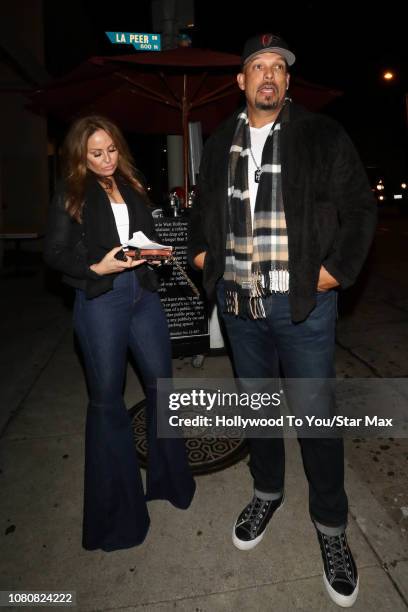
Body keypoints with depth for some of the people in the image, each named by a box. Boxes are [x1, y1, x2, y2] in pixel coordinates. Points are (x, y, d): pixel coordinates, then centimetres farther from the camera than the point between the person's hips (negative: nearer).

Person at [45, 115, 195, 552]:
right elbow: (55, 253, -2)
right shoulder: (70, 195, 2)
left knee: (160, 382, 9)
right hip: (100, 298, -4)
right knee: (106, 398, 4)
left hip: (142, 291, 5)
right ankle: (115, 501, 23)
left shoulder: (132, 188, 15)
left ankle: (168, 477, 31)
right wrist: (97, 268, -18)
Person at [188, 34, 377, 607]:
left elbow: (360, 209, -1)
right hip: (238, 302, 4)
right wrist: (200, 250, 10)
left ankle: (331, 526, 28)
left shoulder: (323, 136, -1)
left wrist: (337, 270, -9)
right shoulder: (220, 144, 10)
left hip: (303, 303, -3)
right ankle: (267, 491, 41)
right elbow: (204, 205, 23)